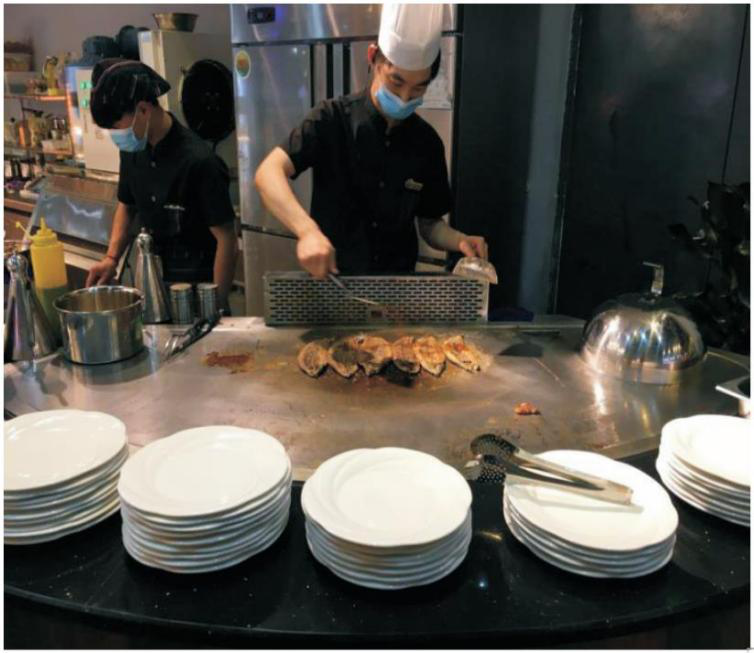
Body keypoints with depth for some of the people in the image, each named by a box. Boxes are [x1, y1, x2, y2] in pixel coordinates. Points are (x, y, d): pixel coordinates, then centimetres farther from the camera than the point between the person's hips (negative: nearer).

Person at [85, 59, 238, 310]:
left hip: (197, 287, -6)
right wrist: (112, 257, 1)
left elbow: (227, 241, -19)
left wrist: (216, 305, -18)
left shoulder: (198, 161, -22)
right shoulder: (133, 151, -1)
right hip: (155, 280, 7)